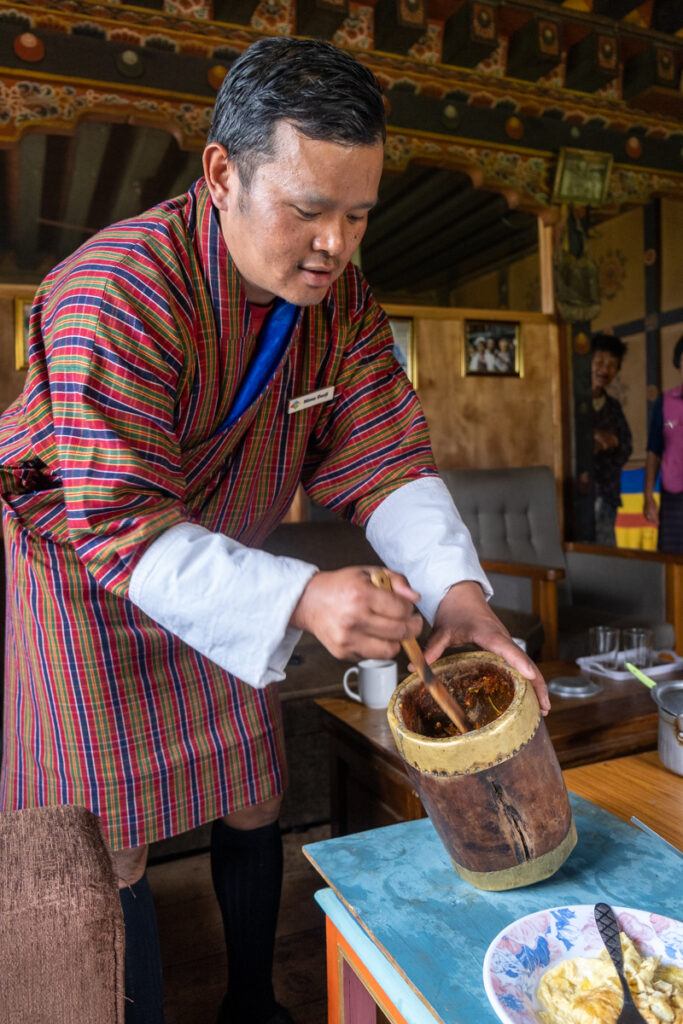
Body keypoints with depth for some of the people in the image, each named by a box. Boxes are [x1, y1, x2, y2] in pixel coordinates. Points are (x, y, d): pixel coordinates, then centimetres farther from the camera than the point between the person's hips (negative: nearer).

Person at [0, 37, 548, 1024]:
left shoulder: (342, 301, -9)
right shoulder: (118, 294, -29)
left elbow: (385, 458, -12)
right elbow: (124, 527, -32)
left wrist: (459, 588, -27)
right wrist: (298, 599, -43)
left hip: (220, 578, 6)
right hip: (82, 585, -5)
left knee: (254, 806, 17)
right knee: (106, 848, 4)